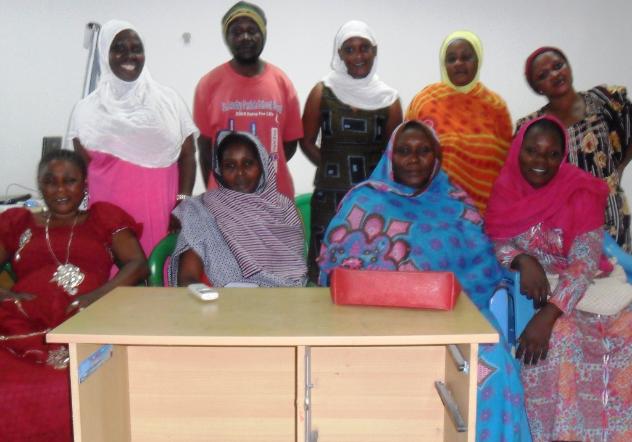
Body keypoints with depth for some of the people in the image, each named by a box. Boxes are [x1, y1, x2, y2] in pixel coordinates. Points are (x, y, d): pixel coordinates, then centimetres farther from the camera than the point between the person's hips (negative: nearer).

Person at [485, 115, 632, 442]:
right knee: (560, 337, -25)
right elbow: (495, 242, 0)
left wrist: (548, 314, -31)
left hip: (573, 294, -1)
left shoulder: (580, 193, -9)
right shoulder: (506, 189, 1)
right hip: (525, 293, 1)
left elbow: (586, 263, -19)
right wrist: (523, 260, -22)